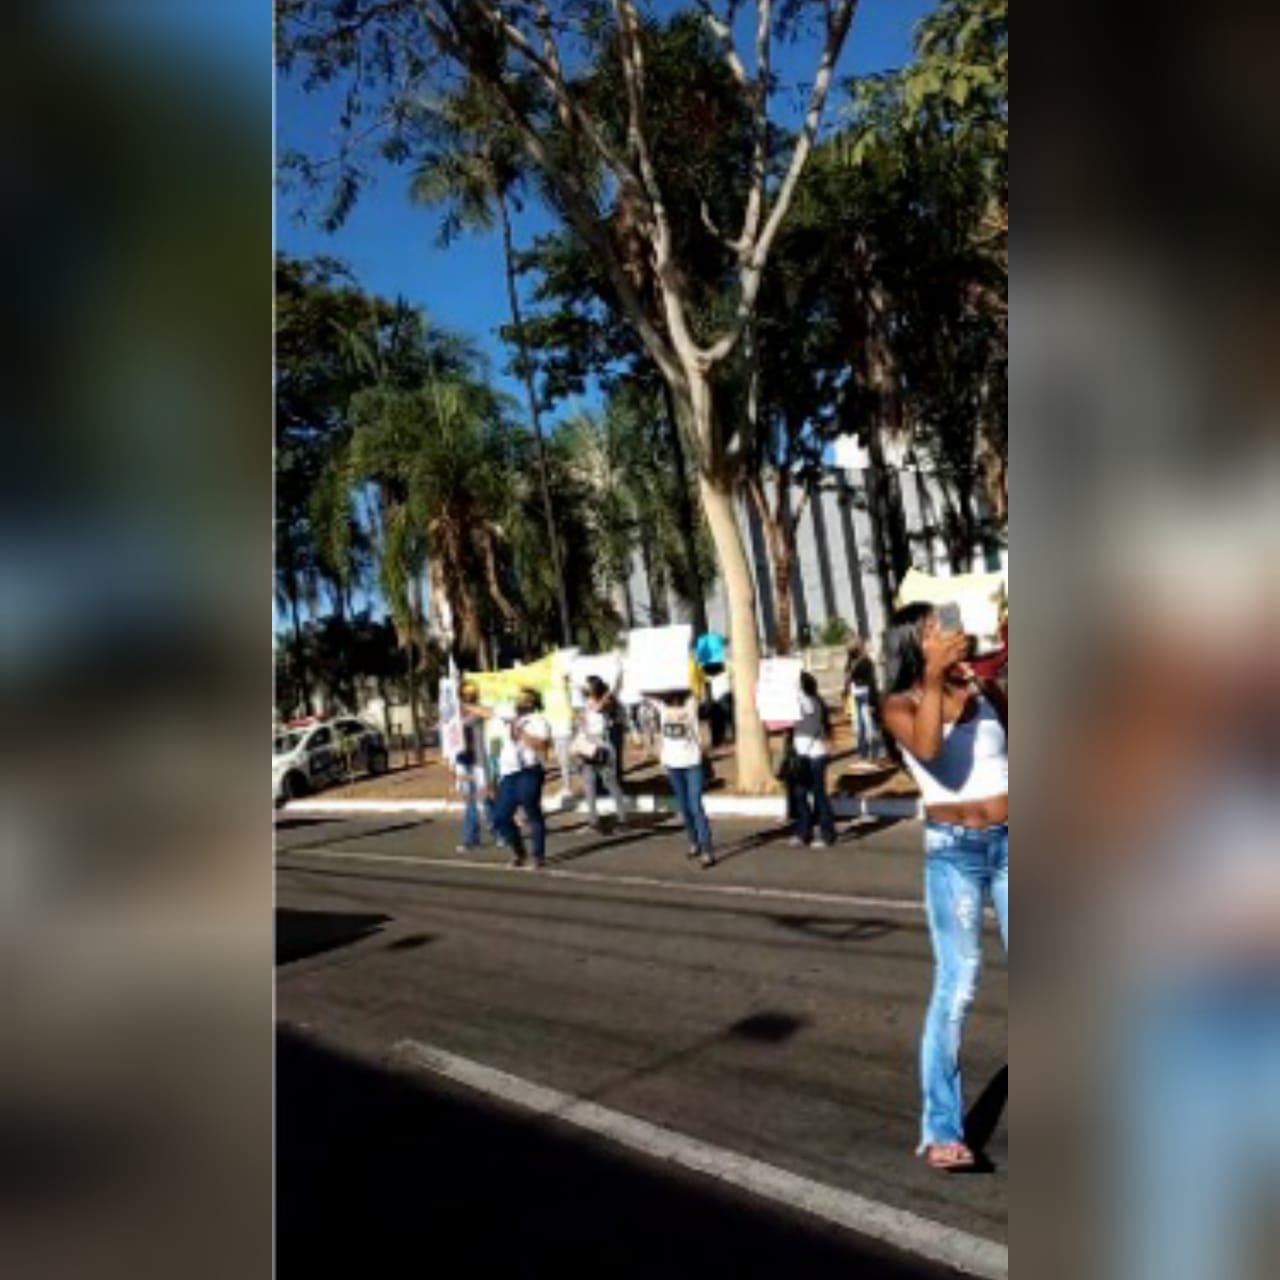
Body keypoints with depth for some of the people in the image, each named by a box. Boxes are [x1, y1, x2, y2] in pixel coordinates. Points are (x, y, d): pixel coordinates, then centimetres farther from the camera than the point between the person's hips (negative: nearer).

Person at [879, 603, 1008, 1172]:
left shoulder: (982, 686, 8)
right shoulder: (900, 705, -2)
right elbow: (926, 748, -22)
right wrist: (934, 678, -24)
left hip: (1007, 841, 4)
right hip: (954, 849, -3)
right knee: (956, 986, -7)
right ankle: (941, 1129, 3)